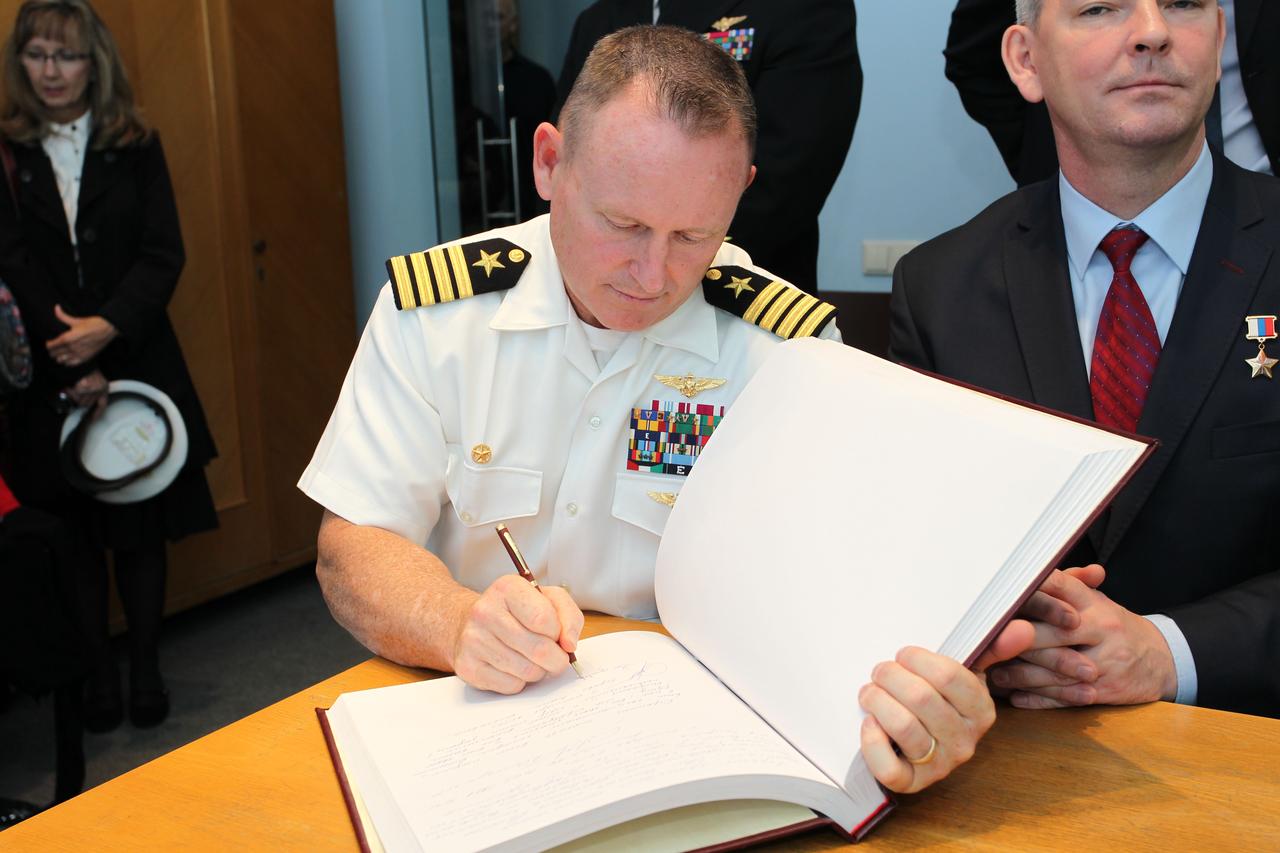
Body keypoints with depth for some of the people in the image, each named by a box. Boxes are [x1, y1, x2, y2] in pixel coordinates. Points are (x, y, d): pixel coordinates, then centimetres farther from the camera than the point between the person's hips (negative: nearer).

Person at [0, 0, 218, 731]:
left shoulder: (136, 148, 6)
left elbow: (164, 256, -2)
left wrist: (108, 329, -17)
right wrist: (73, 363, -12)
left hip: (136, 362, 1)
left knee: (141, 525, 4)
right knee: (73, 532, 3)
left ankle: (146, 668, 16)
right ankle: (97, 674, 14)